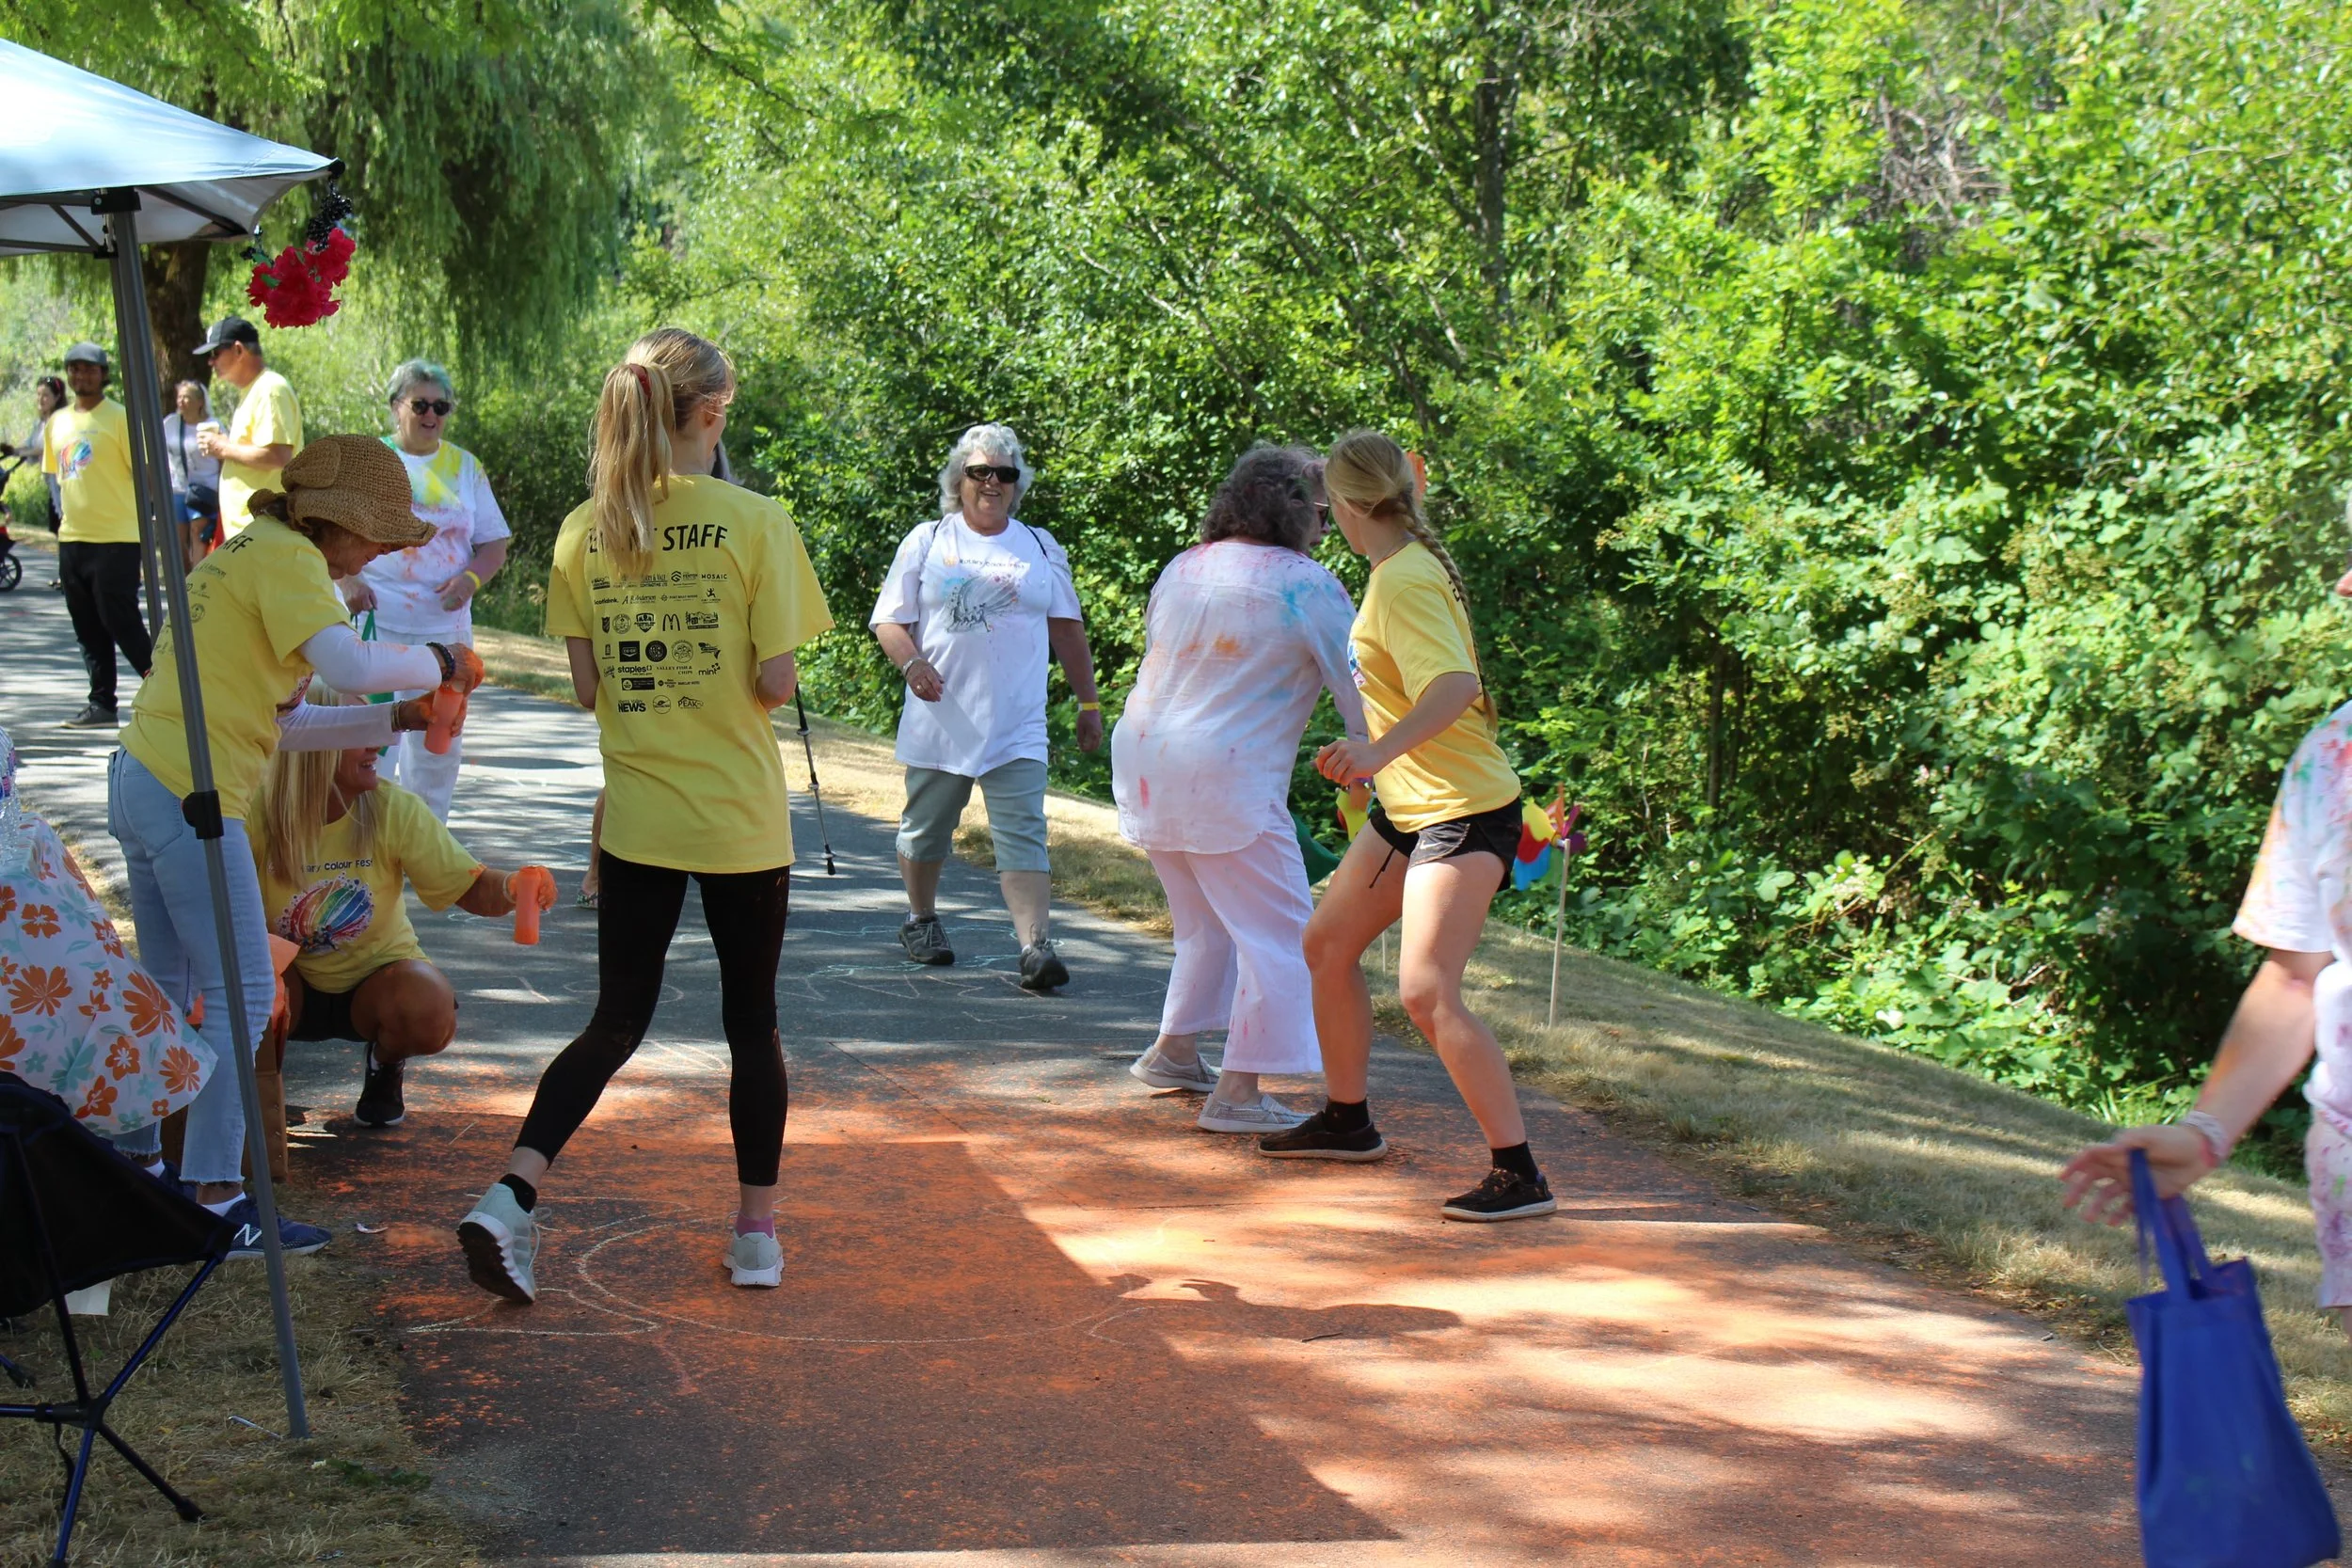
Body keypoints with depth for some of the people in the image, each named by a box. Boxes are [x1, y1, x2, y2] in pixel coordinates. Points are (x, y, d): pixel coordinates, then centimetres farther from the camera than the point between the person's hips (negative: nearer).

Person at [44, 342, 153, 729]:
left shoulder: (119, 418, -5)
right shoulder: (57, 422, 14)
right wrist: (64, 522, 19)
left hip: (116, 538, -7)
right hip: (72, 537, 7)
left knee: (120, 621, -9)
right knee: (88, 629, 8)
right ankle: (101, 704, 14)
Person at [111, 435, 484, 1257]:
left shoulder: (243, 554, 20)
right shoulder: (284, 556, -9)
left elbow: (284, 722, 19)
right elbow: (349, 664, -24)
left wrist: (400, 718, 13)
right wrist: (440, 661, -7)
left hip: (138, 781, 10)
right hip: (189, 795, -10)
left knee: (167, 991, 19)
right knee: (243, 996, -7)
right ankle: (217, 1204, -6)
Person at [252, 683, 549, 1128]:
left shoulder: (395, 810, -16)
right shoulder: (258, 814, -21)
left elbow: (471, 888, -16)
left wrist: (511, 889, -39)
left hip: (377, 977, 1)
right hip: (292, 986, 0)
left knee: (431, 1011, -32)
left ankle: (385, 1068, 8)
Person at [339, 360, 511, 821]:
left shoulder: (464, 466, 12)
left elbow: (494, 544, 13)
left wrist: (471, 578, -9)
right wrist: (347, 580, -15)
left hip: (445, 626, 3)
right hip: (375, 623, -3)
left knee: (439, 748, 8)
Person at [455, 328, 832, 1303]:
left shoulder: (585, 533, 0)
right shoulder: (754, 523, -11)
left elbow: (587, 689, 1)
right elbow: (776, 683, -13)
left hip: (636, 818, 3)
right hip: (741, 819, -3)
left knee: (618, 1020, 12)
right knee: (751, 1021, 12)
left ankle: (511, 1197, -5)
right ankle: (756, 1234, 21)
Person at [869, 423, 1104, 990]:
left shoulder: (1041, 549, 11)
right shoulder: (927, 541, 6)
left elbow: (1067, 629, 16)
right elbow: (889, 621, 4)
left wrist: (1089, 702, 13)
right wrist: (911, 663, -16)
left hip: (1016, 726, 0)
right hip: (939, 723, 0)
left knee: (1023, 835, -10)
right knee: (926, 831, 13)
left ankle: (1035, 947, -17)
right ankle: (921, 920, 34)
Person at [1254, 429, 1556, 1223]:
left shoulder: (1405, 580, -19)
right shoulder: (1402, 569, 10)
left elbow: (1457, 685, -34)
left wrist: (1382, 750, -46)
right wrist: (1363, 750, 35)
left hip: (1463, 809, -11)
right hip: (1410, 806, 11)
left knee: (1427, 993, -17)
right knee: (1327, 944, 18)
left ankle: (1521, 1175, -13)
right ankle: (1348, 1121, 34)